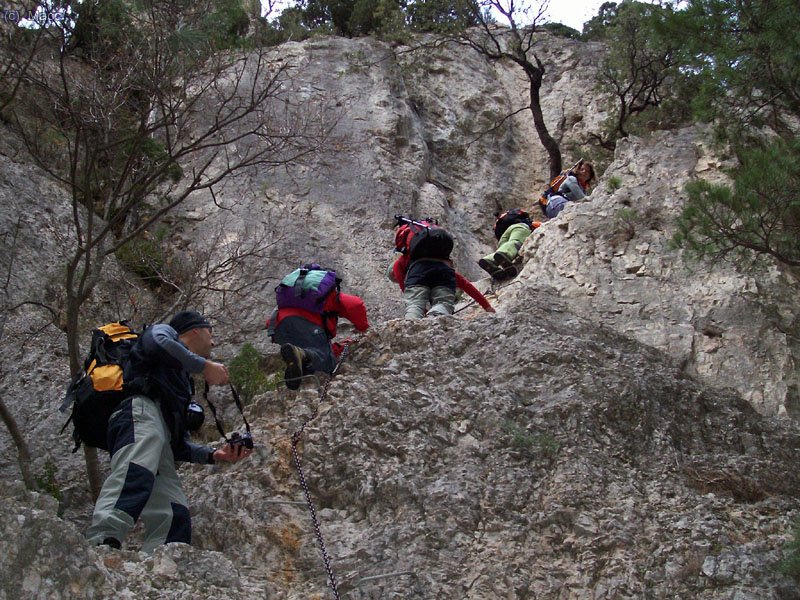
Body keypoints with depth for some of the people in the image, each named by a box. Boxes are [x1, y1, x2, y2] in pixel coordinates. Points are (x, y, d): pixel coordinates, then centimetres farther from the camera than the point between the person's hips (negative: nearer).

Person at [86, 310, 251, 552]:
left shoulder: (183, 383, 44)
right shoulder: (164, 331, 27)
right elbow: (157, 343, -3)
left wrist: (214, 455, 20)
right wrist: (204, 366, -1)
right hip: (141, 408, -8)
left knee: (174, 518, -12)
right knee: (136, 473, -38)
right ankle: (102, 542, -61)